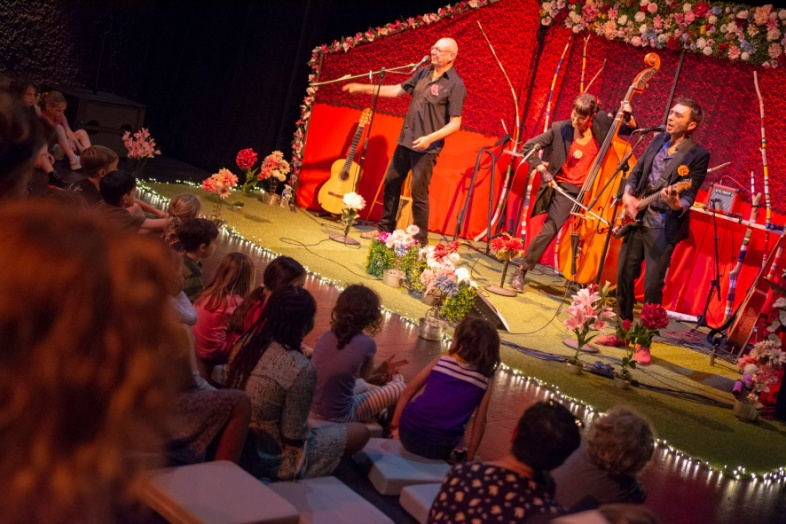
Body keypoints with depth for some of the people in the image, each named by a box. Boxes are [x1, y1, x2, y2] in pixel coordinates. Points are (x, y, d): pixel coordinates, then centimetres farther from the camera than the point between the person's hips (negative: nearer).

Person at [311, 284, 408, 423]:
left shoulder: (327, 336, -1)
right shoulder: (366, 343, -17)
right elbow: (364, 376, 4)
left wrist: (381, 370, 20)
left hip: (313, 407, 7)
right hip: (338, 415, -7)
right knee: (399, 387, 11)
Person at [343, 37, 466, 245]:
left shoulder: (455, 84, -13)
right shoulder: (423, 73, 8)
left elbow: (455, 123, -15)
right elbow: (398, 90, 17)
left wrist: (430, 138, -27)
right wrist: (365, 88, 12)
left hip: (426, 148, -8)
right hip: (405, 141, 8)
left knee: (419, 193, -5)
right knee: (391, 183, 14)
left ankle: (420, 241, 7)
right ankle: (386, 228, 28)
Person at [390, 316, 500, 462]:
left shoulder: (442, 360, 2)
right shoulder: (487, 379, 0)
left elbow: (408, 392, 6)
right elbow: (480, 421, 3)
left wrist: (395, 425, 16)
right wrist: (469, 459, 13)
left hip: (409, 434, 0)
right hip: (440, 448, 0)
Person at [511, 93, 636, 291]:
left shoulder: (602, 124, -4)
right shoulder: (560, 129, -11)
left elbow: (631, 129, 10)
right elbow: (528, 147, -5)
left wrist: (628, 115, -11)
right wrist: (542, 169, -14)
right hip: (565, 189, -4)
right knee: (549, 230, -13)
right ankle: (520, 271, -1)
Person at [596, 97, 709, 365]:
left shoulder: (698, 155, -9)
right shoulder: (658, 140, 9)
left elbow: (689, 196, -12)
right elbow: (636, 172, 13)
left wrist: (677, 205, -34)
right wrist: (627, 195, -5)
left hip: (664, 227, -6)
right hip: (637, 219, 6)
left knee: (653, 285, -6)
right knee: (624, 276, 10)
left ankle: (644, 343, 6)